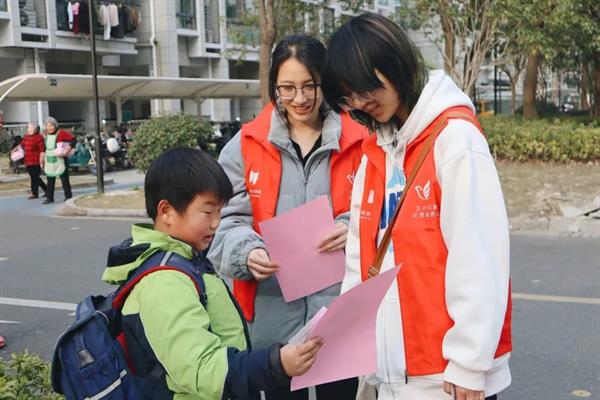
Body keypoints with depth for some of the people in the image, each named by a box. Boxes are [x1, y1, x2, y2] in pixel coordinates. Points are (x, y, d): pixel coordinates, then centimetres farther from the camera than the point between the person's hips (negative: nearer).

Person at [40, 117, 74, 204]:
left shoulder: (61, 133, -10)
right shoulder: (46, 135, 11)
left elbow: (73, 140, -12)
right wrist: (43, 160, 19)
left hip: (60, 160, -6)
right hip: (49, 161, 6)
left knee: (64, 179, 2)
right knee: (50, 180, 8)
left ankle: (68, 196, 11)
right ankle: (49, 198, 12)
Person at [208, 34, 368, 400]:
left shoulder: (358, 143, 1)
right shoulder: (244, 146, 3)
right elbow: (228, 222, 1)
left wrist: (353, 229, -18)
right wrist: (248, 252, -20)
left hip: (343, 313, 0)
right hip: (274, 314, 1)